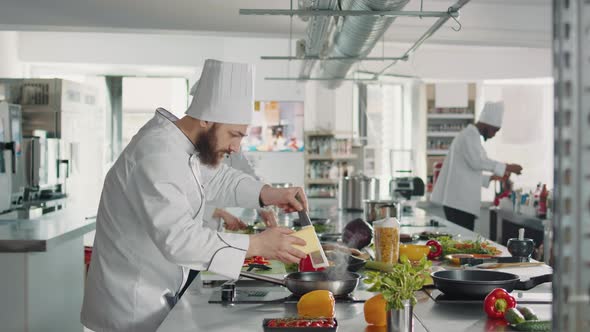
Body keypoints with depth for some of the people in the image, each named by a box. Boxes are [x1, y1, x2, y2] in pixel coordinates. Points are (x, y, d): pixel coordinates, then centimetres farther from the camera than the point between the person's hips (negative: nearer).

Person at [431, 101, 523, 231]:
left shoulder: (471, 136, 25)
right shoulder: (469, 135, -7)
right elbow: (477, 161, -22)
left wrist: (492, 177, 21)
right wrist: (506, 167, -17)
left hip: (462, 201, 10)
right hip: (459, 201, -10)